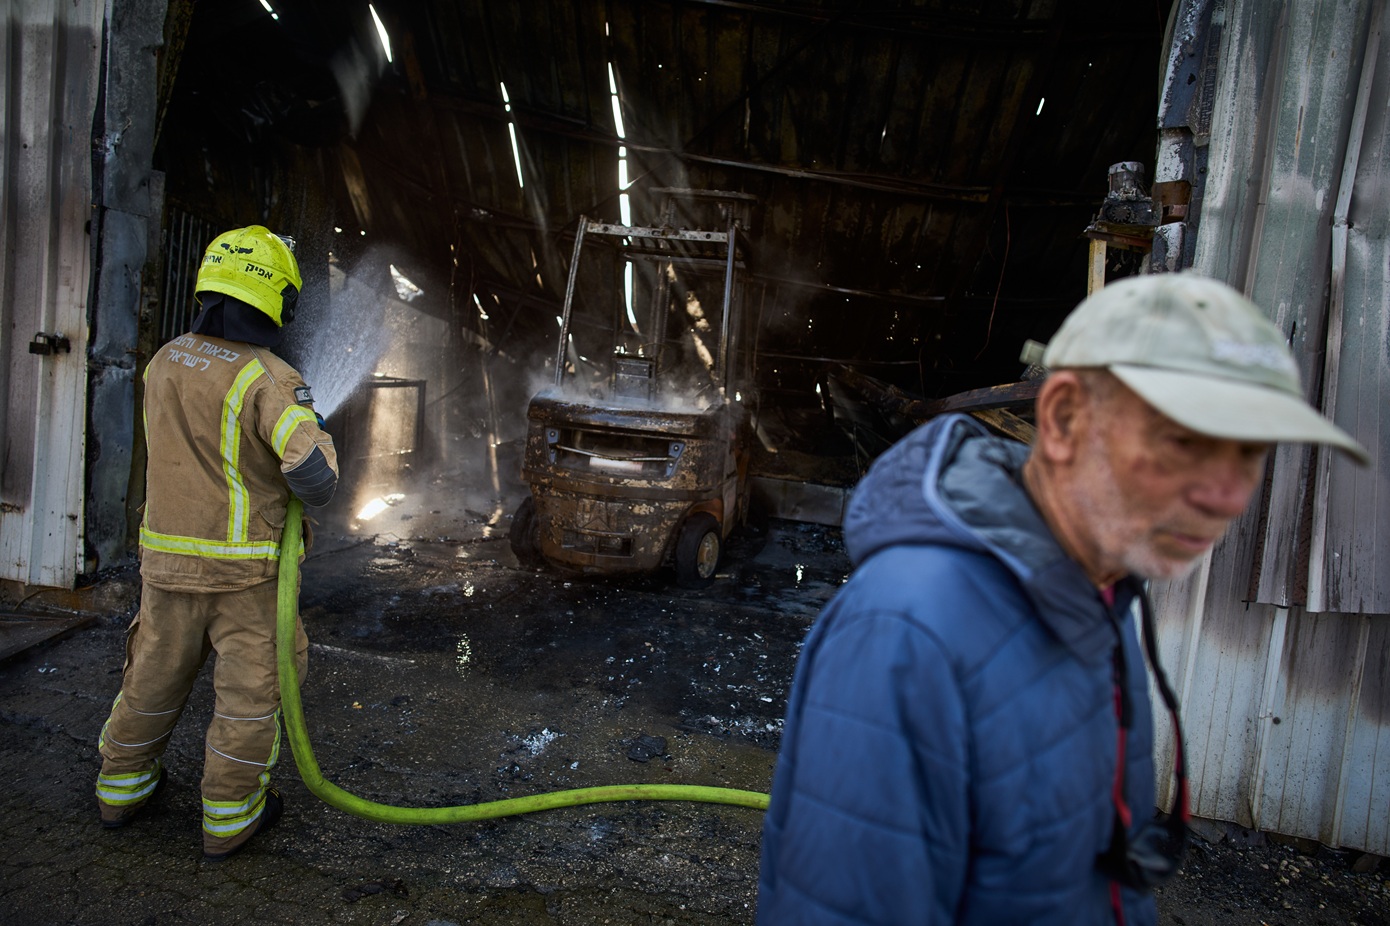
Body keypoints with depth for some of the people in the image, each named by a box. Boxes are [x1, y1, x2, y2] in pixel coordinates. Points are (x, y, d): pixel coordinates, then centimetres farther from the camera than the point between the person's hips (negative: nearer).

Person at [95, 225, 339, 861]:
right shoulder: (270, 380, -19)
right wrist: (316, 463, -2)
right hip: (246, 567, -6)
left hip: (167, 555, 6)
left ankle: (123, 786, 41)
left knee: (155, 678, 23)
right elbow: (314, 476, -26)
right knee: (249, 691, 9)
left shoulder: (163, 363, 3)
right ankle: (230, 815, 20)